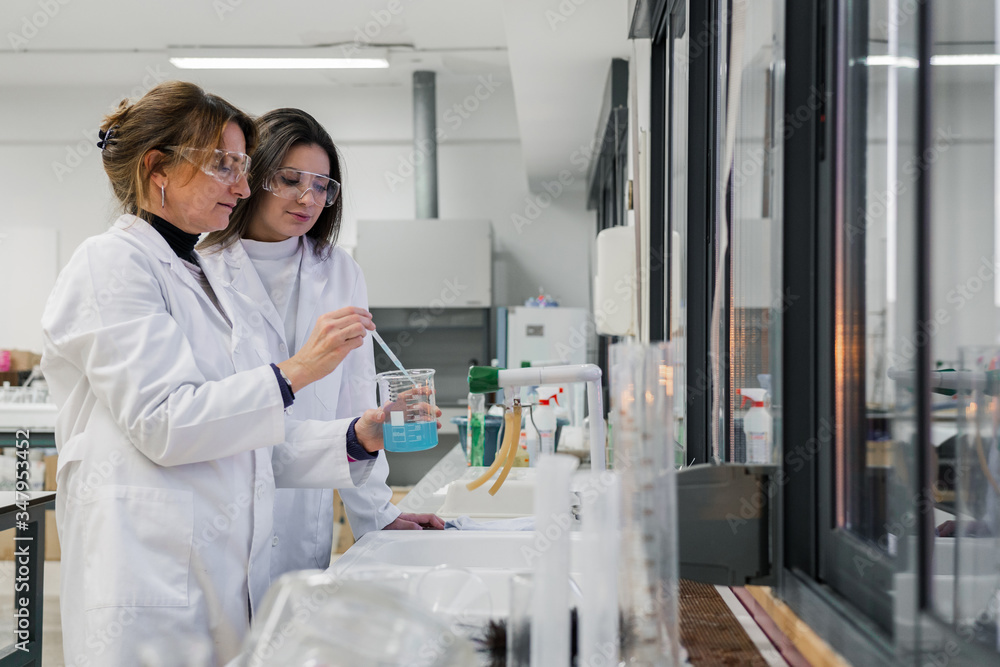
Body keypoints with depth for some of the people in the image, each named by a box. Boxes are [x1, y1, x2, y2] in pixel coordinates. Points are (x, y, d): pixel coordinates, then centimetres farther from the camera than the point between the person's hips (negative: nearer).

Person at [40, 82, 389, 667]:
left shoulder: (204, 281, 19)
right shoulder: (112, 263, -6)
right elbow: (162, 424, -17)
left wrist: (361, 436, 2)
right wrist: (295, 372, -16)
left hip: (230, 571, 8)